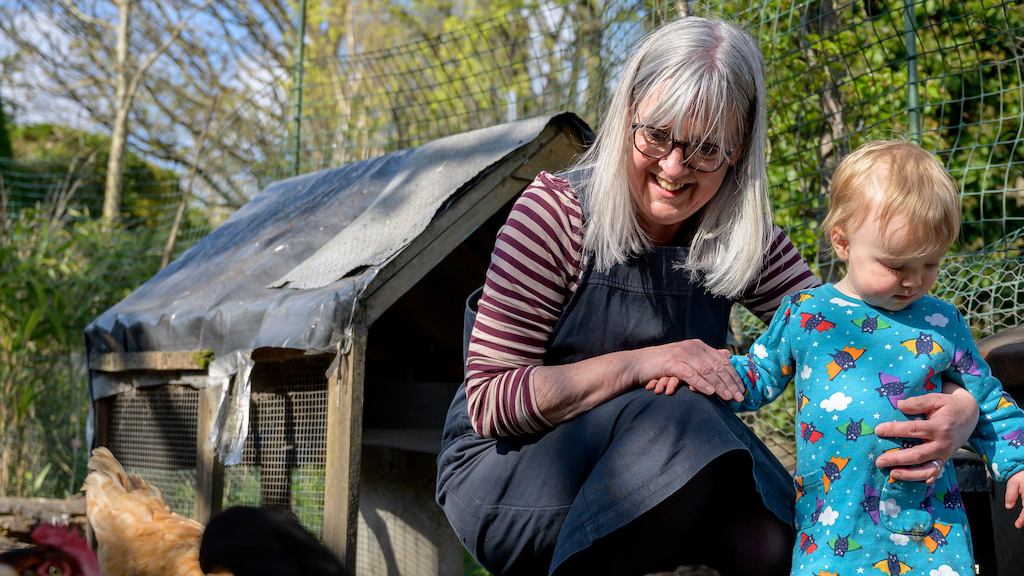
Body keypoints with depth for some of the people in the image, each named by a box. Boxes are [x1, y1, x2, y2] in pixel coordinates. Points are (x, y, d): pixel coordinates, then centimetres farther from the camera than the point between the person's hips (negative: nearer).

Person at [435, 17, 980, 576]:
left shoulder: (742, 241, -4)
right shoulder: (557, 210, -17)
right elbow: (488, 401, -18)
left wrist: (958, 405, -23)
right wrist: (639, 363, -28)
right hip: (504, 471, -3)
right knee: (684, 416, -30)